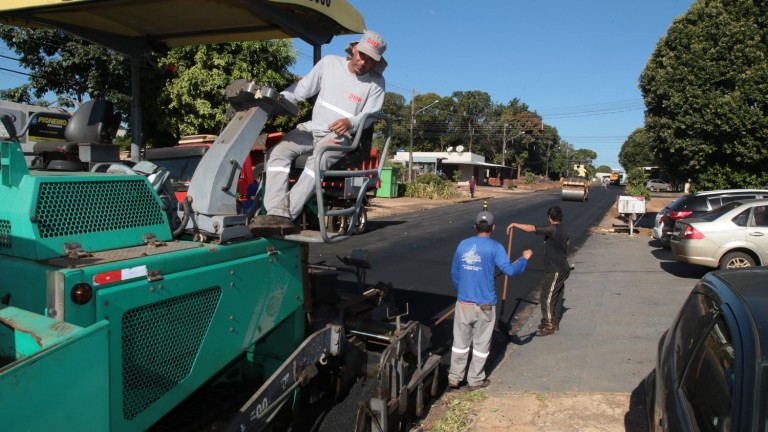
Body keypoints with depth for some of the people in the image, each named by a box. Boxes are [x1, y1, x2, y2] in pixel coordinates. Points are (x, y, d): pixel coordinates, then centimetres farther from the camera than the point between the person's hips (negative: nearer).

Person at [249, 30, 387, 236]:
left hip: (340, 135, -4)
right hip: (313, 128, 4)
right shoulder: (329, 63, 5)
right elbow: (302, 89, 9)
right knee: (277, 152, -20)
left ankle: (288, 213, -39)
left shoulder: (376, 83, 0)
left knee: (318, 160, -36)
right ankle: (277, 213, -34)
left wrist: (350, 122, -26)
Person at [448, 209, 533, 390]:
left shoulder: (463, 244, 3)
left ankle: (454, 377, 22)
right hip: (484, 304, -3)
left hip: (463, 302, 3)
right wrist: (524, 258, 3)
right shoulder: (494, 247, -10)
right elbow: (510, 270, -16)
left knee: (460, 341, 15)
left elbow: (455, 273, 9)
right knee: (481, 343, 11)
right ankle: (475, 380, 21)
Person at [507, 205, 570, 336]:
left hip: (555, 271, -10)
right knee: (556, 297, 18)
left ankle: (548, 326, 6)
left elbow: (531, 228, -30)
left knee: (546, 298, -2)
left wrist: (514, 224, -23)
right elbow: (567, 240, 33)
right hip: (562, 269, 10)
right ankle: (555, 322, 29)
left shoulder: (552, 229, -20)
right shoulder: (562, 230, 9)